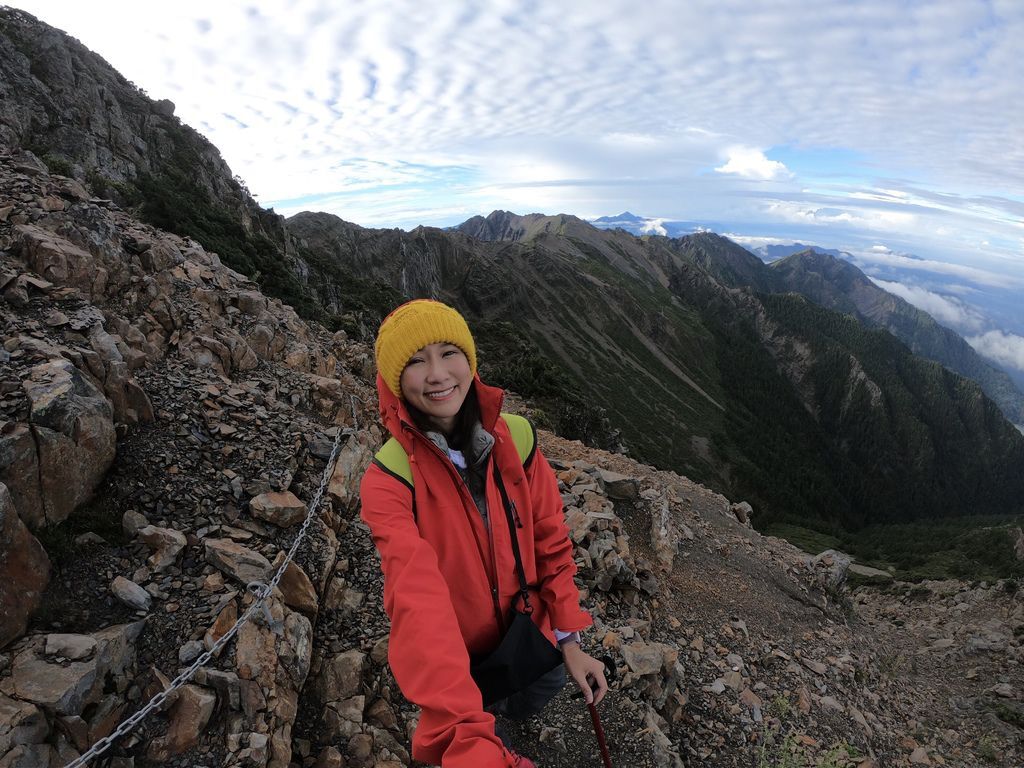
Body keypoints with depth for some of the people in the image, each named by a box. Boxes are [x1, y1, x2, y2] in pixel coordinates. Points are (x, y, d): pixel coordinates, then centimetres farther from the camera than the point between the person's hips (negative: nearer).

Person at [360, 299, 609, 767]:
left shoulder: (516, 439, -18)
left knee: (534, 703, 28)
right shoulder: (387, 481, -27)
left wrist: (569, 640, -8)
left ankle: (505, 709, 63)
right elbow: (418, 600, -40)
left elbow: (550, 539, -8)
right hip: (459, 655, -3)